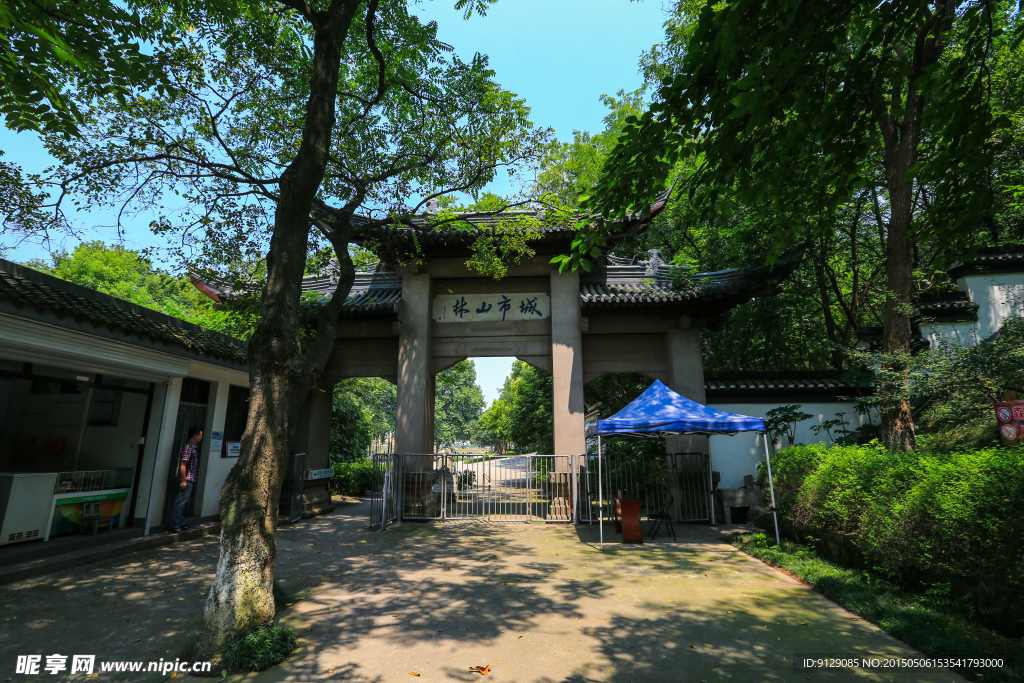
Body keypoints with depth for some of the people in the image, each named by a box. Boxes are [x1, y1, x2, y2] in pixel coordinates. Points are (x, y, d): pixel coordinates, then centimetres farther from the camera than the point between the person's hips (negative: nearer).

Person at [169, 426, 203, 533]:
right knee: (180, 502, -5)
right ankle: (174, 526, 0)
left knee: (185, 502, 16)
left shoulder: (194, 447, 14)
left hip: (191, 480, 10)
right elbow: (183, 464, -18)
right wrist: (183, 480, -20)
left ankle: (181, 524, 25)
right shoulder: (188, 447, -14)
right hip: (186, 479, -10)